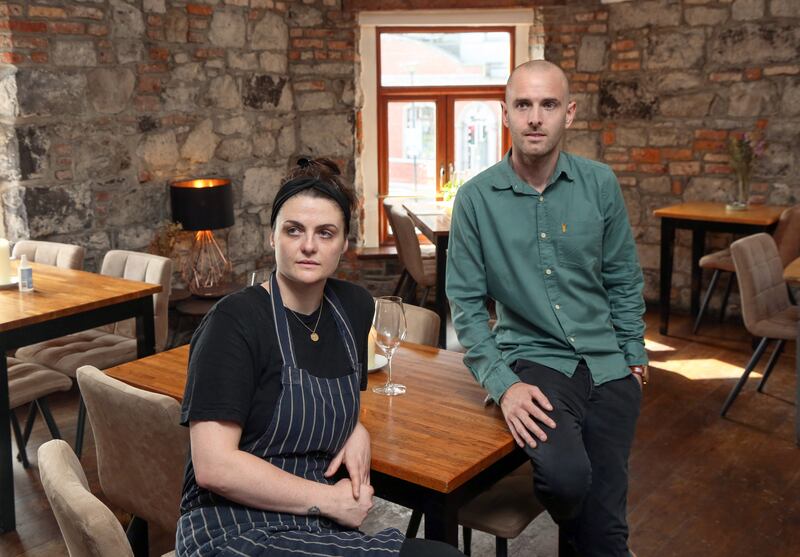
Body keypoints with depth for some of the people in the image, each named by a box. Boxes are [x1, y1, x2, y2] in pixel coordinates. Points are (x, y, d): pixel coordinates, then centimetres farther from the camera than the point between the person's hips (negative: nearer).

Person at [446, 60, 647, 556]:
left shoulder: (601, 184, -1)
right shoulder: (476, 198, -7)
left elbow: (624, 280, 10)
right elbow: (466, 302, -6)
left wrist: (634, 353, 11)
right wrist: (503, 384, -15)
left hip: (607, 365, 3)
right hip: (532, 358, -2)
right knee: (566, 476, -27)